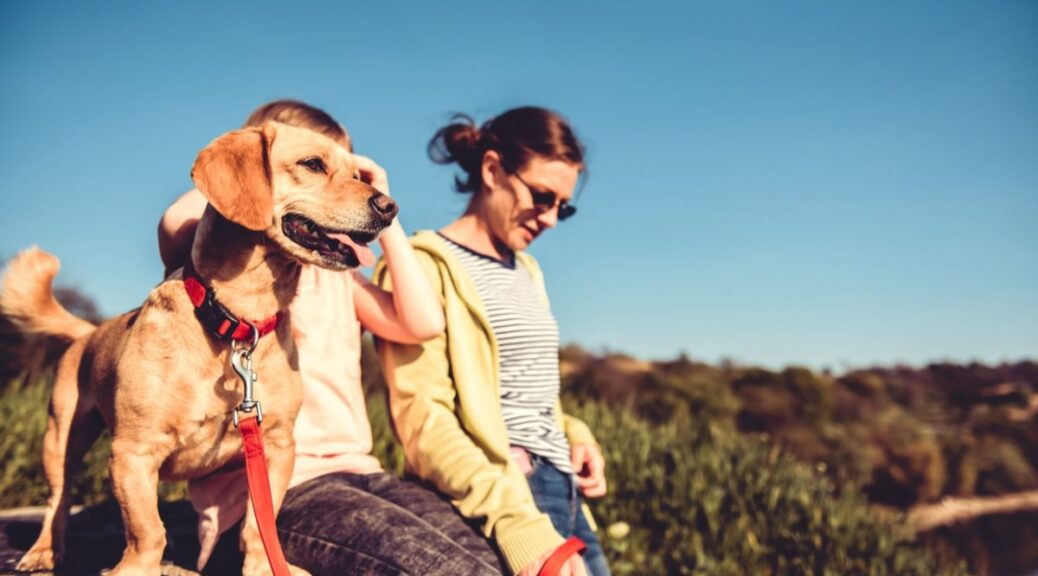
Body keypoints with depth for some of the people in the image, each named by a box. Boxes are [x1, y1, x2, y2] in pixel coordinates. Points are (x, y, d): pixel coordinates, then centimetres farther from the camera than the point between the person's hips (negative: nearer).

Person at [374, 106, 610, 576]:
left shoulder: (525, 270, 19)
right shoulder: (425, 266, -7)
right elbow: (424, 418, -18)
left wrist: (573, 435, 5)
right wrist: (516, 519, -29)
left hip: (564, 496, 8)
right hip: (499, 508, -8)